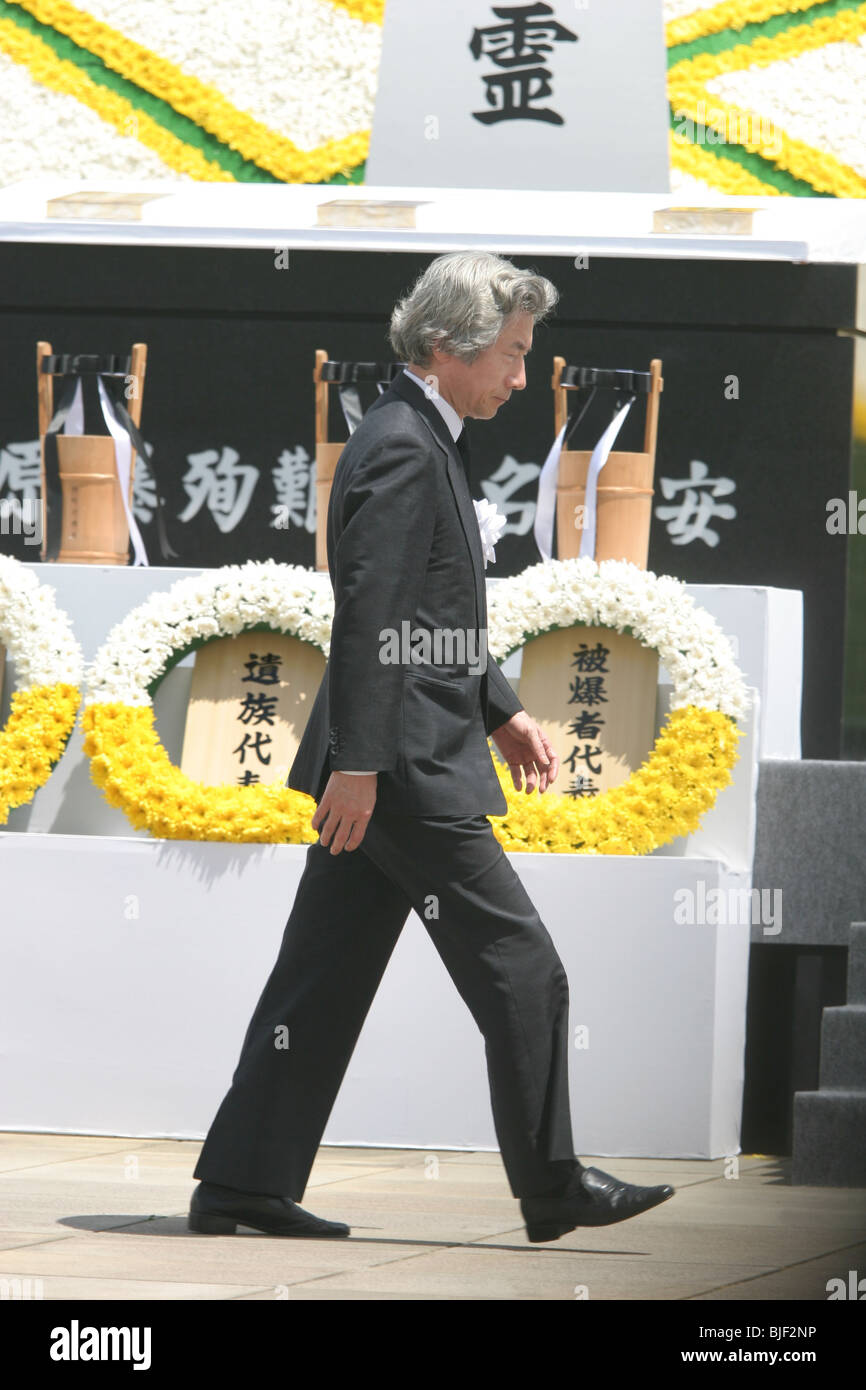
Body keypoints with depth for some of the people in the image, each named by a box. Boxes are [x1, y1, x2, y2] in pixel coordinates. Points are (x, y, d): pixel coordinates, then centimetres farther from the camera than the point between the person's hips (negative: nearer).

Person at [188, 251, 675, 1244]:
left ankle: (240, 1183, 10)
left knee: (323, 977, 9)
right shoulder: (402, 449, -15)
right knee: (522, 972, -3)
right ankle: (553, 1189, 5)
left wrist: (501, 712, 24)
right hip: (408, 768, -10)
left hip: (385, 766, 10)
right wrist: (357, 762, -24)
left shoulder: (423, 441, 18)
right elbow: (368, 615, -22)